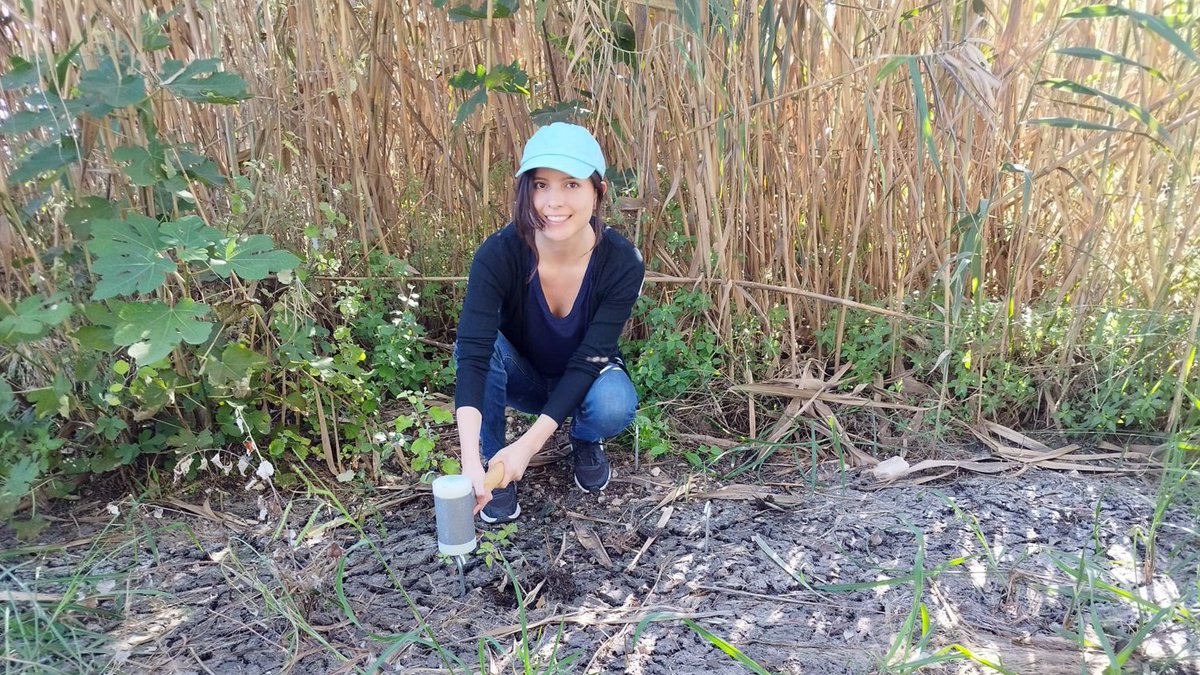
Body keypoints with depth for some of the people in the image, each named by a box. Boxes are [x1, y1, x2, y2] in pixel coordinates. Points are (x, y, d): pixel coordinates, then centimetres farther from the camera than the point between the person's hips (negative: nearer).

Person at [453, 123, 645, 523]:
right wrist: (471, 461, -50)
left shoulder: (622, 263, -27)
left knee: (614, 405, -34)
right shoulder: (500, 254, -29)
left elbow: (586, 361, -28)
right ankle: (494, 461, -12)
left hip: (584, 380, 0)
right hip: (522, 378, 0)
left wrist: (529, 444, -38)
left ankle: (585, 441, 3)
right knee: (477, 341, -32)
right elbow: (473, 354, -38)